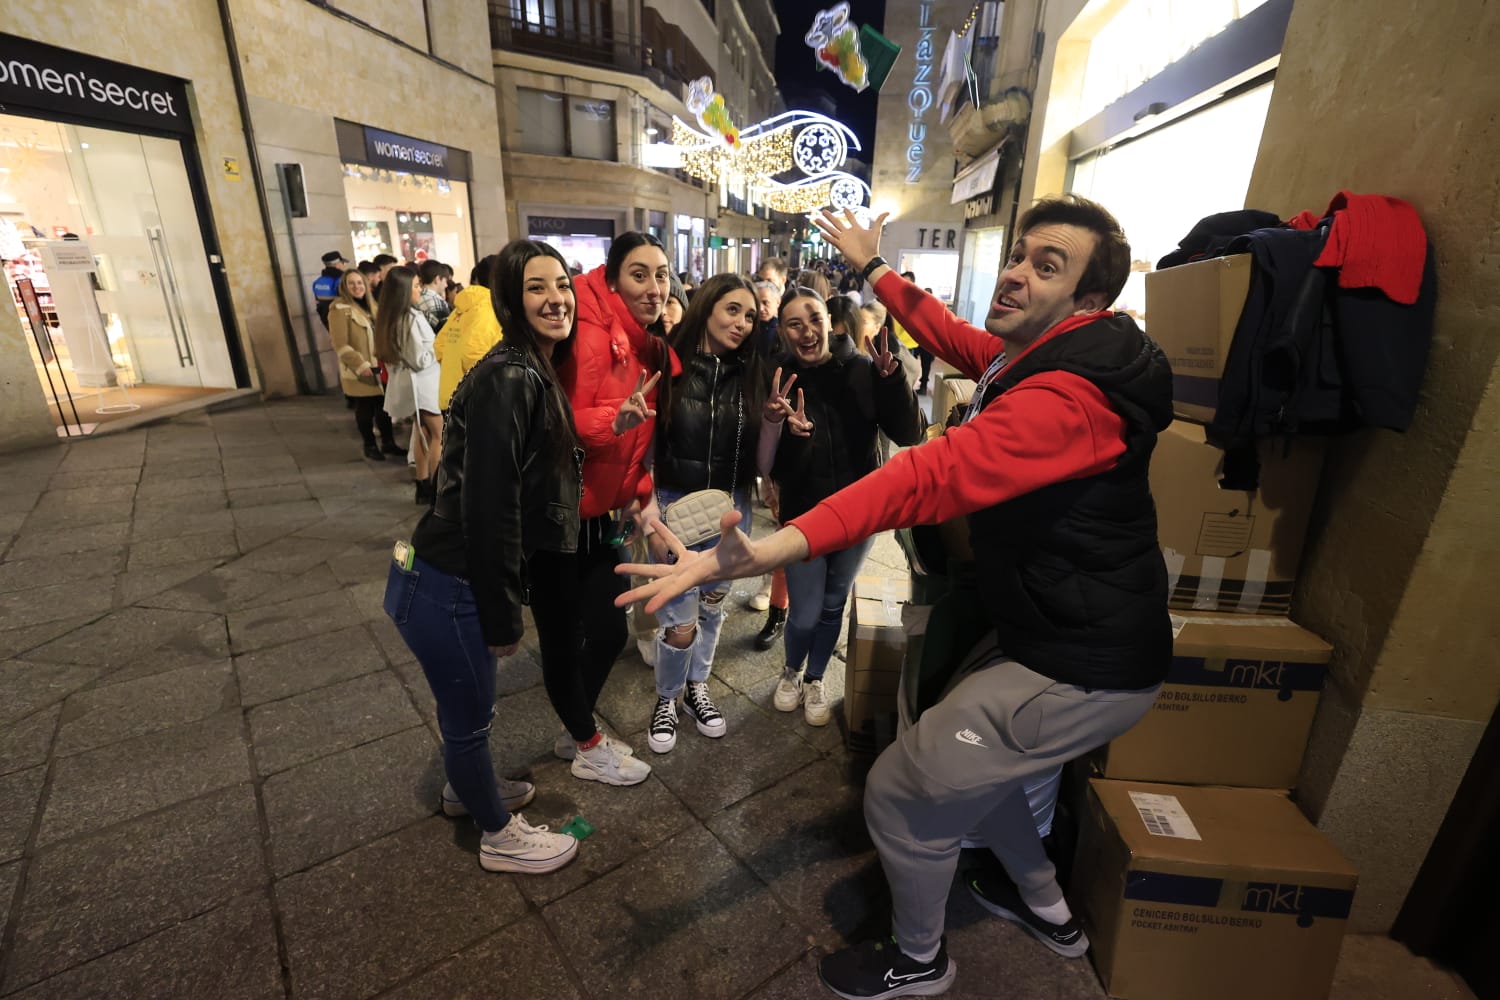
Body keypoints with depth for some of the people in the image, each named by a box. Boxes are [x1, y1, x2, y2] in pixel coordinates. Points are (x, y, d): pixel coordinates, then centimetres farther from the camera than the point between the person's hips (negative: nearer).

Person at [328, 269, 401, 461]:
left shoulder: (370, 305, 13)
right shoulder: (340, 309, -10)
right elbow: (340, 345, -15)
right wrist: (360, 366, -20)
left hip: (379, 367, 6)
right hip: (359, 372, -6)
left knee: (384, 405, 8)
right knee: (365, 408, 4)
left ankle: (388, 442, 21)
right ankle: (370, 446, 17)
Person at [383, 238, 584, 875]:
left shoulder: (540, 378, 7)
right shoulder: (506, 380, -23)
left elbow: (536, 502, 11)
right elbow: (488, 509, -25)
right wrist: (504, 619, -16)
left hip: (463, 580, 9)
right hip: (445, 588, -8)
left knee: (467, 704, 28)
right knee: (470, 714, 13)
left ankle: (466, 788, 54)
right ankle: (500, 836, 37)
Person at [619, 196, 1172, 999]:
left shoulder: (1068, 397, -28)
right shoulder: (1036, 356, 2)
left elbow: (926, 477, -42)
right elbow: (954, 338, 17)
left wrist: (758, 555, -49)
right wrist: (874, 269, 22)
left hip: (1081, 668, -10)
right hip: (1043, 630, 10)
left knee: (902, 792, 0)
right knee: (959, 751, 27)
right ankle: (1046, 907, 49)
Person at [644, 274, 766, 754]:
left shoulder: (751, 374, -2)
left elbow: (758, 453, 0)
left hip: (731, 506, 4)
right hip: (676, 504, -4)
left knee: (712, 605, 19)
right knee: (681, 620, 0)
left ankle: (697, 686, 43)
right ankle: (667, 697, 31)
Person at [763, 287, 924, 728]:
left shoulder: (863, 371, -11)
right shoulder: (779, 381, -13)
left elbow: (910, 435, -15)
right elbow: (767, 467, -16)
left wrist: (892, 378, -29)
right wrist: (773, 422, -35)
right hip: (804, 517, -1)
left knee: (833, 605, 18)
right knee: (805, 614, 5)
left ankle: (815, 679, 43)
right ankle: (791, 672, 39)